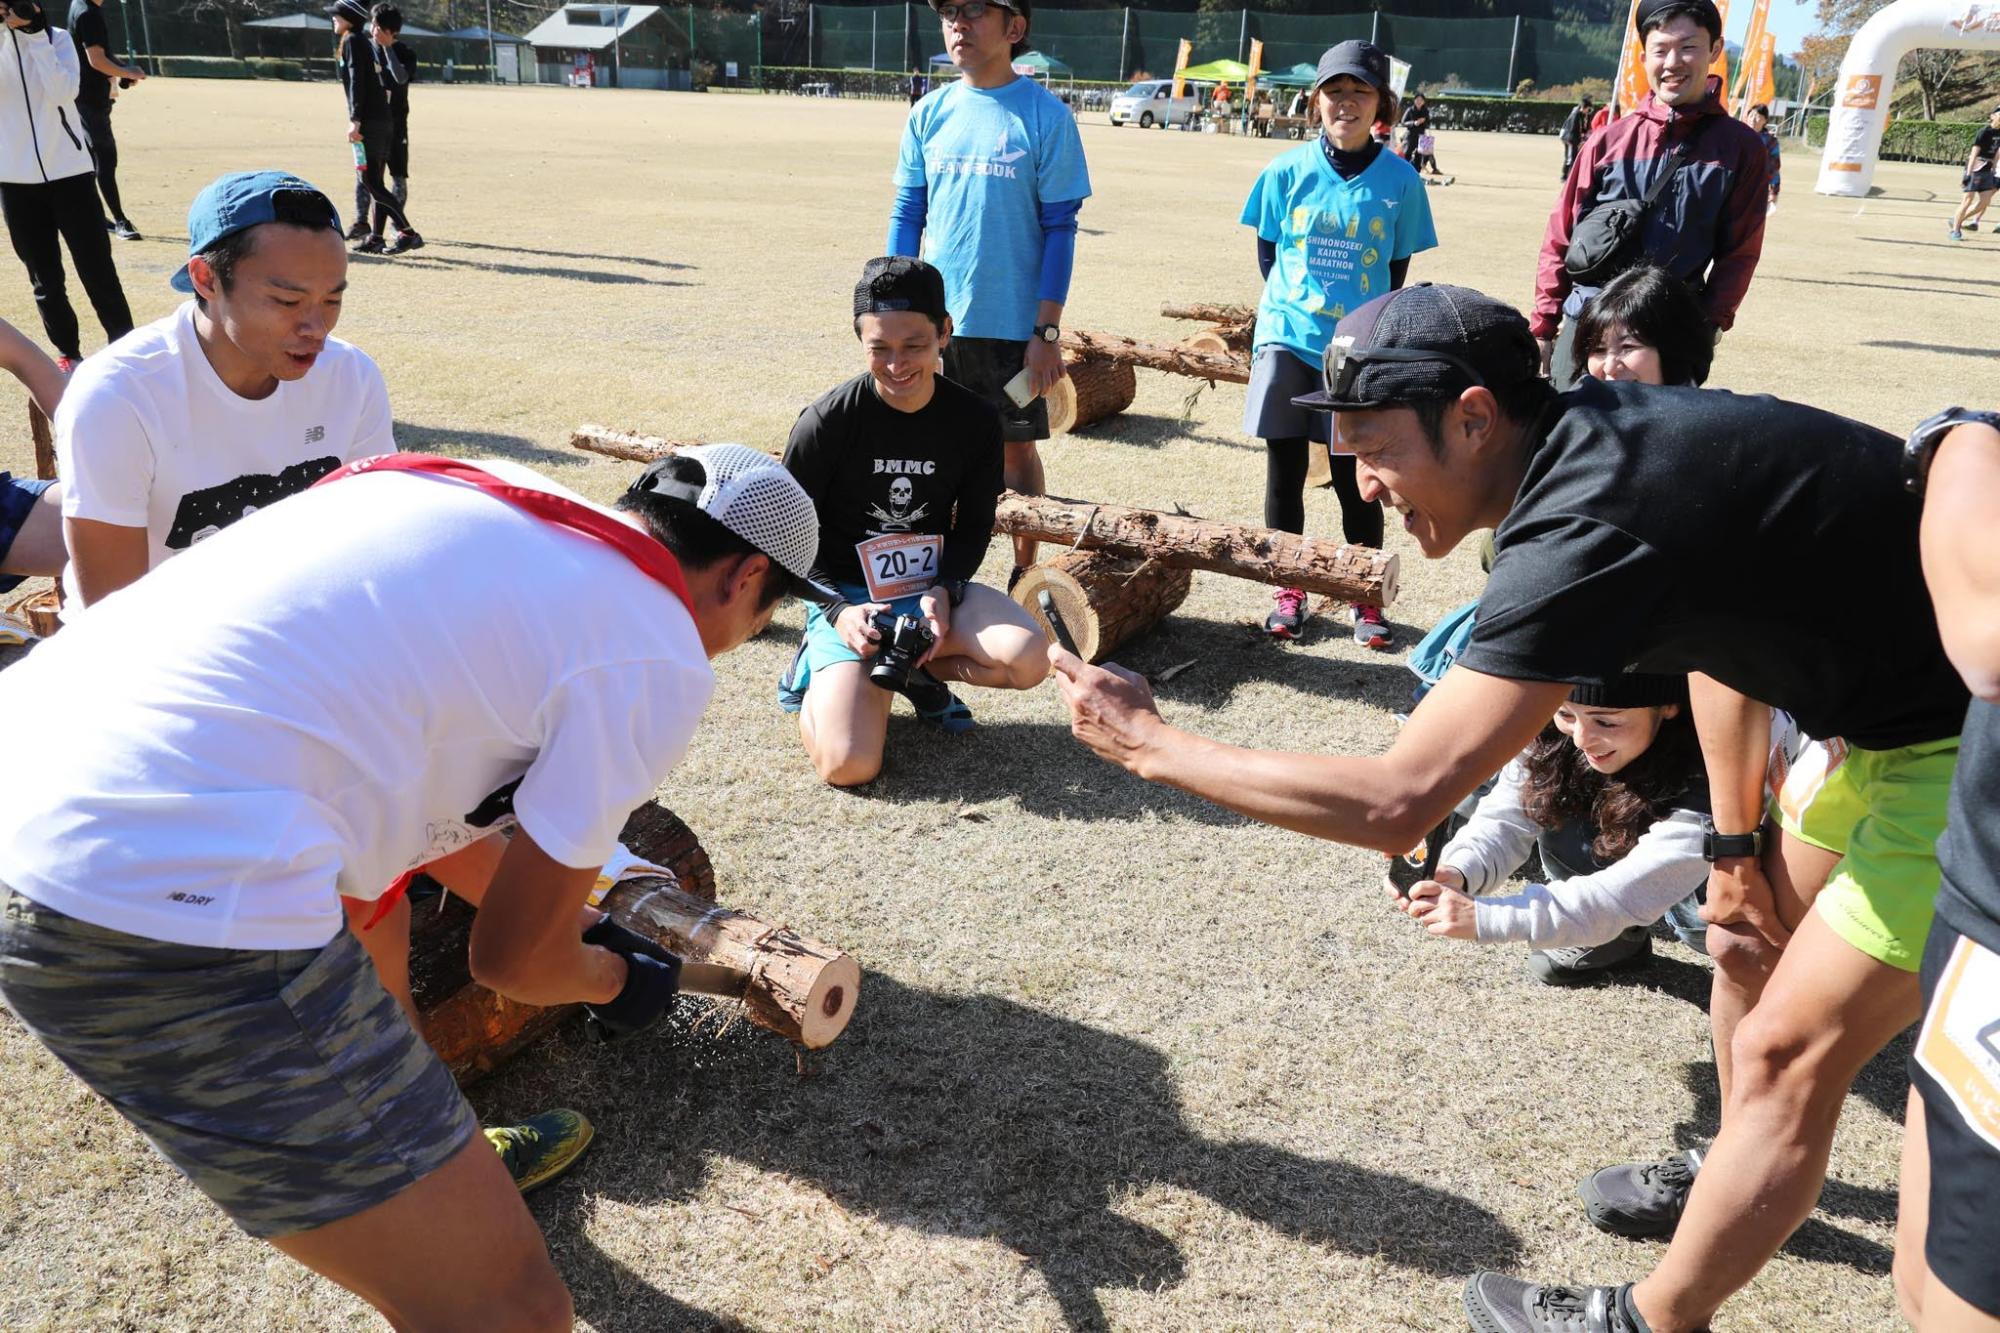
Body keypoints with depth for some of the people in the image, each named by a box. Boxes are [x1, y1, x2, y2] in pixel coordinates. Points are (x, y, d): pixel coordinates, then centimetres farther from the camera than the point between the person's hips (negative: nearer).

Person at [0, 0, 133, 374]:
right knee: (45, 277, 6)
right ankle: (68, 352, 17)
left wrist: (35, 34, -17)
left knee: (97, 267, 0)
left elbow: (63, 92, -15)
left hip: (69, 173, -1)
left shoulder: (56, 38, 1)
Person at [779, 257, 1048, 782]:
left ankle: (917, 669, 4)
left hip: (934, 589, 3)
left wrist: (944, 591, -14)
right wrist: (837, 613, -20)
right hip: (844, 595, -3)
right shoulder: (827, 422, -14)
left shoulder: (976, 420, -5)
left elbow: (974, 527, 6)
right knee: (849, 766, -23)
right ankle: (823, 668, 11)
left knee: (1029, 659, -27)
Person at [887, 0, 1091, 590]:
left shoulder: (1046, 116, -6)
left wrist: (1047, 330, -10)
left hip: (1013, 323, -3)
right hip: (933, 320, 4)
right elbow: (906, 216, 10)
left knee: (1017, 449, 7)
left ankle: (1024, 576, 23)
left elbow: (1059, 227, -6)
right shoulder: (929, 115, 5)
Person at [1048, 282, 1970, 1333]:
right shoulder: (1594, 430, -4)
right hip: (1895, 712, 9)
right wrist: (1737, 843, 10)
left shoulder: (1583, 527, -32)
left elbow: (1393, 803, -34)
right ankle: (1743, 1177, 46)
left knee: (1787, 1051, -1)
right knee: (1751, 940, 21)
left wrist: (1151, 745, -23)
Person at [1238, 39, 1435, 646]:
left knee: (1356, 479, 3)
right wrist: (1295, 304, 9)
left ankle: (1366, 598, 19)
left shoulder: (1400, 181, -1)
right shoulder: (1287, 171, 0)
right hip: (1287, 341, 1)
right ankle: (1288, 591, 20)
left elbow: (1396, 269, 7)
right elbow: (1267, 251, 10)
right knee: (1284, 471, 5)